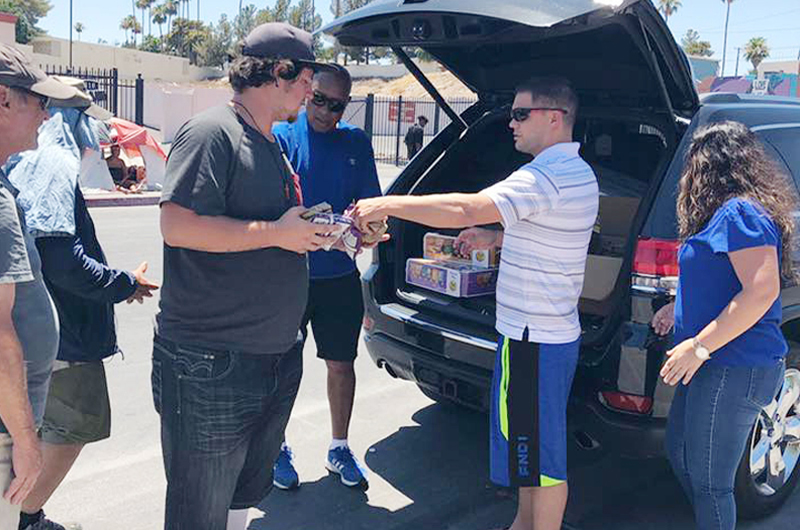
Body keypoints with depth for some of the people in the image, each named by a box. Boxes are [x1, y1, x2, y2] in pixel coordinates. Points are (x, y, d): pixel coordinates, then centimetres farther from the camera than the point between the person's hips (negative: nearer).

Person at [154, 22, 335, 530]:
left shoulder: (272, 145, 15)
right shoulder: (212, 132, -14)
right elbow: (177, 225, -25)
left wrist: (312, 233, 9)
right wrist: (276, 233, -19)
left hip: (277, 354, 9)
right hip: (211, 365, -9)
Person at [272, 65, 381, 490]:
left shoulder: (356, 143, 7)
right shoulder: (281, 136, -4)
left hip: (340, 274, 3)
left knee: (341, 363, 12)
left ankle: (339, 448, 29)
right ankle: (277, 448, 27)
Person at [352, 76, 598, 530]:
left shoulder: (545, 177, -22)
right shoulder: (579, 173, 12)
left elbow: (465, 208, -32)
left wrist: (387, 204, -26)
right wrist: (496, 239, 17)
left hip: (534, 339, -11)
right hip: (554, 331, 11)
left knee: (541, 455, 3)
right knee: (532, 445, 23)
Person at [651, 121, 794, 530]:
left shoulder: (739, 213, -18)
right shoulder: (729, 212, 14)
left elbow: (762, 290, -27)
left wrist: (699, 346, -25)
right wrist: (679, 308, 25)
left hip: (735, 370, -11)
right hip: (715, 366, 11)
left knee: (709, 481, 0)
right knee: (679, 453, 22)